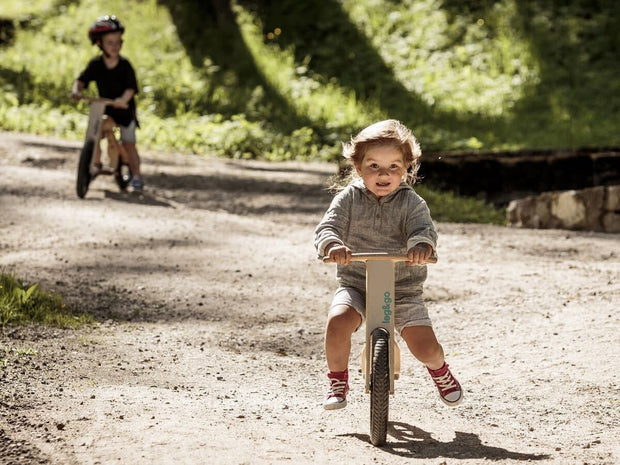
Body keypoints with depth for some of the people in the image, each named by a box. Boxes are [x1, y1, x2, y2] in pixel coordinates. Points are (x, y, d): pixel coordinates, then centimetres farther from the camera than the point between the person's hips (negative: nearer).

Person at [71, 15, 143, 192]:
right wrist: (76, 90, -35)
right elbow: (82, 80, -13)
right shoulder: (95, 64, -8)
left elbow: (131, 88, -22)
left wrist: (123, 99, -42)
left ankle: (136, 176, 0)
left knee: (128, 143, -7)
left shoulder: (125, 65, -16)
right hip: (103, 108, 3)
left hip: (124, 109, -3)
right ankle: (96, 164, 25)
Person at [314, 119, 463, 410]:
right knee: (337, 322, -29)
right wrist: (332, 245, -38)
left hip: (403, 290, 0)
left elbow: (424, 229, -19)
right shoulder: (349, 198, -1)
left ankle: (440, 371, 29)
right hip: (356, 285, 1)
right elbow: (327, 226, -12)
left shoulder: (411, 203, -3)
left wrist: (422, 245, -45)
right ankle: (338, 382, -3)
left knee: (425, 347, -11)